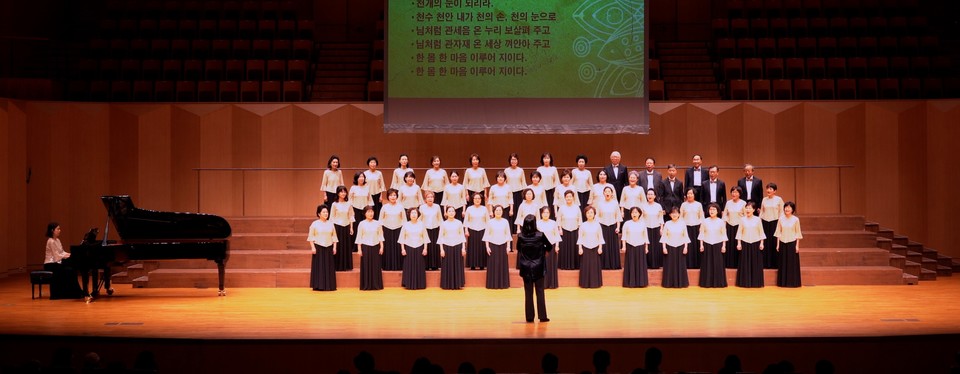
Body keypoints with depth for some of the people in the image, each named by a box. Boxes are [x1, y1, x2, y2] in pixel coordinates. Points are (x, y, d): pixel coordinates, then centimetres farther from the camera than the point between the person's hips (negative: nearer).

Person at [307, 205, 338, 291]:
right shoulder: (314, 224, -2)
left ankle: (329, 285, 8)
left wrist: (334, 247, 3)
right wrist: (313, 247, -10)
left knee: (329, 267, 3)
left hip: (328, 248, 3)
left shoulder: (331, 224, 8)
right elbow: (311, 237, -2)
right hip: (318, 247, -3)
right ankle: (318, 286, 1)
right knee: (319, 266, -3)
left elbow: (334, 237, 10)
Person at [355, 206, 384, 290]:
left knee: (376, 266, 3)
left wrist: (381, 246, 1)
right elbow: (359, 237, 0)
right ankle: (366, 286, 5)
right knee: (366, 266, 0)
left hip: (375, 246, 2)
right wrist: (359, 249, -4)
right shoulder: (361, 224, -1)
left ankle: (376, 285, 10)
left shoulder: (377, 223, 4)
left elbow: (380, 236, 7)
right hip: (365, 246, -2)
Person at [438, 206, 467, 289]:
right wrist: (441, 249, -5)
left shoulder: (459, 223, 3)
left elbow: (462, 235, 5)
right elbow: (441, 237, 2)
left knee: (458, 265, 3)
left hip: (457, 246, 1)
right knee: (448, 266, 1)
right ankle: (447, 285, 9)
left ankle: (457, 284, 10)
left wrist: (463, 247, -2)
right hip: (447, 246, -1)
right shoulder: (443, 224, 1)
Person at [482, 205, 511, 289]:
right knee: (493, 265, -1)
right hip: (492, 245, -1)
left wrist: (508, 246, -1)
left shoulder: (505, 222, 3)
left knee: (503, 264, 3)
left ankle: (502, 284, 11)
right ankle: (493, 284, 5)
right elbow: (486, 235, 1)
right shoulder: (490, 222, -1)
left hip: (503, 245, 1)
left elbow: (508, 235, 5)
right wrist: (487, 246, -6)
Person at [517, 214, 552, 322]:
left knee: (528, 292, 7)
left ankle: (529, 316, 8)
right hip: (538, 267, -1)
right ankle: (542, 316, 7)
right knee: (540, 292, 6)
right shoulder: (540, 235, -12)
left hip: (526, 268, 1)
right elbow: (549, 247, 3)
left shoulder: (520, 236, -10)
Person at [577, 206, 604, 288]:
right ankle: (585, 283, 7)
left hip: (595, 248, 1)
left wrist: (600, 247, -1)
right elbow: (580, 238, 2)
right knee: (586, 265, 1)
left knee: (595, 265, 1)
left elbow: (600, 237, 5)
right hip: (585, 247, -1)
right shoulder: (583, 225, 0)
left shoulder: (597, 224, 2)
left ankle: (595, 283, 9)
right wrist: (580, 248, -5)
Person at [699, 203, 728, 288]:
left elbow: (724, 235, 3)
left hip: (718, 244, 0)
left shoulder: (721, 222, 0)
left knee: (718, 263, 1)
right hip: (707, 244, 0)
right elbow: (701, 234, 4)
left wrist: (724, 246, -2)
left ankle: (718, 282, 9)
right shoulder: (705, 221, 1)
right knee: (707, 263, 2)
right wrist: (701, 245, -2)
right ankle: (707, 283, 8)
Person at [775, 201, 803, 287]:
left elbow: (798, 233, -1)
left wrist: (797, 245, -5)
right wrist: (778, 244, 4)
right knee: (783, 262, 6)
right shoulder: (781, 219, 3)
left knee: (792, 262, 1)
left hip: (792, 242, -2)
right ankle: (783, 282, 13)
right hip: (783, 242, 2)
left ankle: (792, 282, 9)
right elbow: (778, 233, 6)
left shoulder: (795, 219, -3)